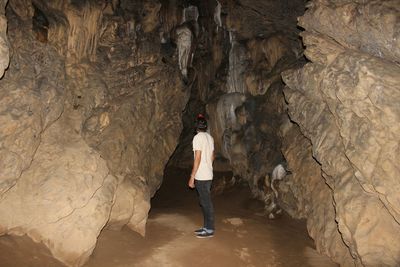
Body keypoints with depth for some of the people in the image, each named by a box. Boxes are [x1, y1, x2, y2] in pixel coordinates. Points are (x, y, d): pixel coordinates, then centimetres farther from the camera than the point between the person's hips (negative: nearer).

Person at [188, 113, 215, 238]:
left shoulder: (198, 137, -14)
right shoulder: (210, 137, 10)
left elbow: (197, 158, -18)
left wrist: (192, 177, -15)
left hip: (201, 177, -8)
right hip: (208, 175, 9)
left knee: (206, 202, -1)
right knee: (205, 202, 15)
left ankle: (209, 230, 8)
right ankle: (206, 227, 24)